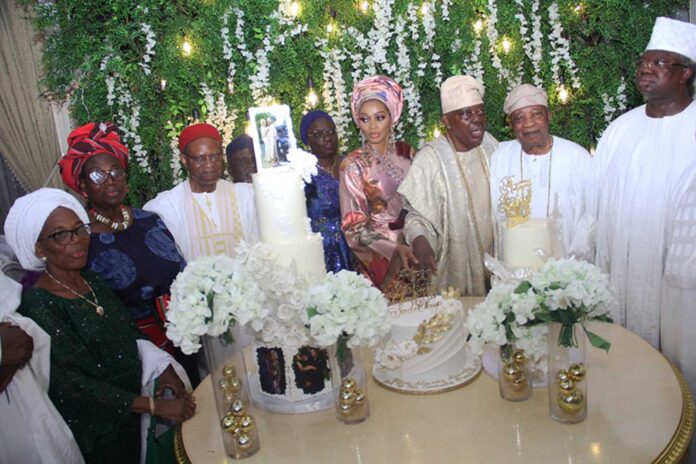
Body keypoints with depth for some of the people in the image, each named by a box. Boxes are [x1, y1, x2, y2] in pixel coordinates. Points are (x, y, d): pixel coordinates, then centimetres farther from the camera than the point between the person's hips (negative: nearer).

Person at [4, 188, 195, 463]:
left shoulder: (92, 281, 0)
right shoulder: (39, 304, -20)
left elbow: (130, 333, 5)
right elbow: (72, 383, -22)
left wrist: (163, 367, -13)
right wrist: (155, 406, -24)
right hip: (97, 429, -6)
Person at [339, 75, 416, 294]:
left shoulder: (406, 153, 0)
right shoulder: (353, 165, -11)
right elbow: (354, 226, -12)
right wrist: (395, 248, -23)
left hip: (416, 246, 4)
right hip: (381, 254, -3)